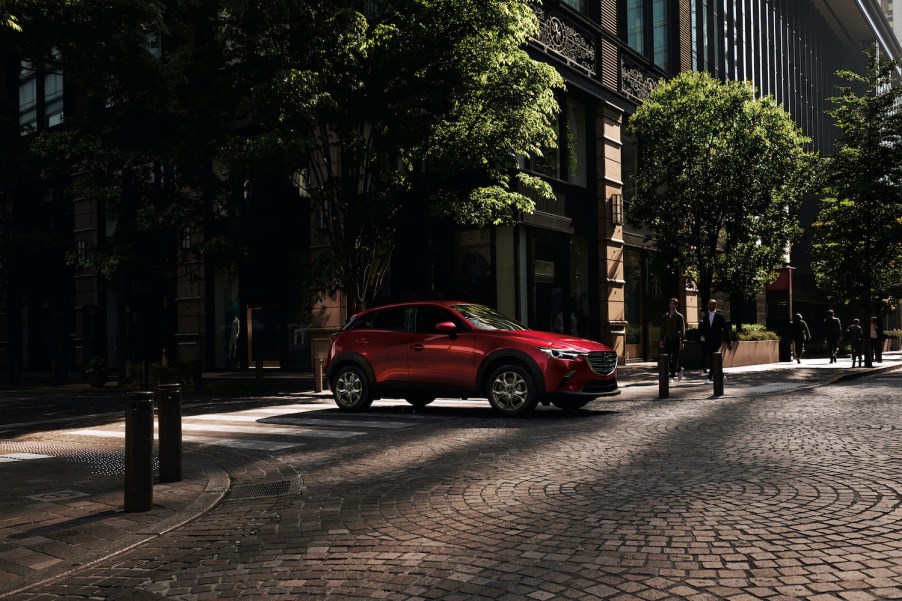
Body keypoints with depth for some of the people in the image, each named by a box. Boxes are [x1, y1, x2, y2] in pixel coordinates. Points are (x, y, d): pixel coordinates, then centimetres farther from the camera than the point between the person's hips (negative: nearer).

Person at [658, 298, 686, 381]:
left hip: (676, 339, -4)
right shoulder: (665, 316, 12)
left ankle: (672, 376, 3)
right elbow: (663, 329, 15)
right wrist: (661, 340, 10)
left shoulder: (679, 316, 1)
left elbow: (682, 330, -2)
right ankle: (678, 369, 21)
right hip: (667, 339, 4)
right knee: (667, 358, 0)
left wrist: (682, 342, -9)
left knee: (674, 358, -3)